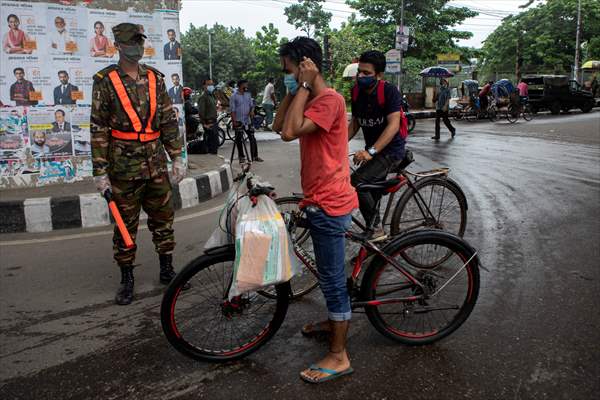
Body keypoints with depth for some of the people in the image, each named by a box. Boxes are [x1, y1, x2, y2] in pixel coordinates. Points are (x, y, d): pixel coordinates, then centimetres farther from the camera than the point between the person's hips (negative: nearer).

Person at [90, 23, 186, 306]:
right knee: (125, 224, 5)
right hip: (123, 166, -3)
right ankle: (126, 279, 19)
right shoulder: (105, 80, -3)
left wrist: (176, 157, 3)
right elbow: (98, 129, -5)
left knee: (163, 218, 10)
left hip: (156, 164, 3)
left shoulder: (155, 78, 8)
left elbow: (169, 120, 9)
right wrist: (100, 173, -9)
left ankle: (167, 270, 25)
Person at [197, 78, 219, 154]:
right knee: (213, 143, -10)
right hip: (209, 123, -9)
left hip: (214, 122, 9)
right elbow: (201, 112, -18)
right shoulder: (203, 97, -13)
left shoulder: (212, 95, 16)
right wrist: (204, 124, -18)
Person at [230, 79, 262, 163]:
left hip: (248, 121, 5)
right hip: (239, 122, -5)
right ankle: (241, 157, 13)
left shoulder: (248, 94, 8)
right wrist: (234, 121, -15)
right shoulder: (234, 96, -7)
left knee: (252, 138, 4)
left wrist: (252, 111, -6)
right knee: (239, 140, 2)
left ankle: (255, 156, 12)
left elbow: (252, 105, 16)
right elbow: (232, 110, -9)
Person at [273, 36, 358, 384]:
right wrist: (293, 91, 4)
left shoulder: (330, 99, -17)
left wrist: (303, 86, -20)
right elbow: (279, 125, 9)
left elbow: (290, 132, -28)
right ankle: (336, 322, 43)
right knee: (331, 274, 24)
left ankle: (339, 357, 10)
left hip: (329, 203, -10)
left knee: (332, 277, -2)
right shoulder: (311, 99, 14)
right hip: (322, 199, 10)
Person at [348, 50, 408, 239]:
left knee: (357, 181, -24)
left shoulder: (389, 92, -19)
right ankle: (375, 232, 33)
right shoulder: (356, 92, -1)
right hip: (372, 150, 7)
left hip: (391, 150, -7)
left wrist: (370, 151, -37)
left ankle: (376, 229, -10)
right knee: (372, 195, 14)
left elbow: (393, 125, -28)